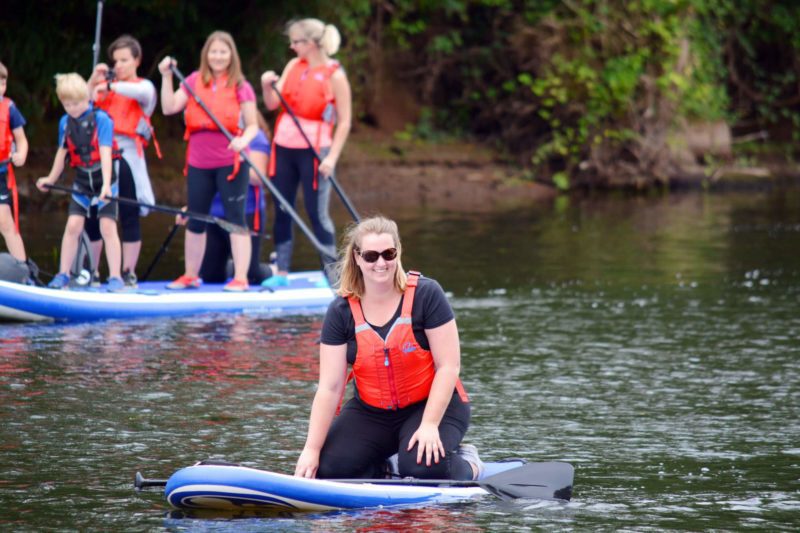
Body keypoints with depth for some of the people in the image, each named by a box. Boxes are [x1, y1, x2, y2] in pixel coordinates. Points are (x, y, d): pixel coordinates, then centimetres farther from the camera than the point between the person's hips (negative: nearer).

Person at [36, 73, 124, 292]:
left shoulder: (101, 119, -15)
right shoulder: (65, 122, 1)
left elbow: (105, 152, -22)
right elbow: (62, 152, 15)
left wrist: (106, 184, -31)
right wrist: (50, 180, 24)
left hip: (104, 179, -4)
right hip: (82, 181, 4)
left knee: (108, 226, -9)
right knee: (73, 225, -2)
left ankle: (115, 277, -5)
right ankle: (63, 275, 6)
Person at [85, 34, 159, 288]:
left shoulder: (144, 86, 5)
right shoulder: (104, 87, 18)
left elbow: (142, 92, -19)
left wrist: (110, 86, -22)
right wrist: (94, 80, -3)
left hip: (127, 155, -4)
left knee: (129, 216, -1)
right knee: (92, 215, 3)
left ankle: (128, 274, 4)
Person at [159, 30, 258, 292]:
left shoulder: (240, 87, -2)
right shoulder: (195, 81, 7)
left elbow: (252, 125, -3)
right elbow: (169, 108, 1)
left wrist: (243, 140, -23)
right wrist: (166, 76, -6)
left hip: (230, 161, -4)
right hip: (199, 162, 4)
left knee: (235, 218, -5)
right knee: (195, 220, 12)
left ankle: (241, 278, -2)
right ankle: (190, 275, 24)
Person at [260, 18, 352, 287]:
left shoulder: (335, 76, -8)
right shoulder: (293, 66, 8)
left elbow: (344, 122, -8)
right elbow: (272, 104, 7)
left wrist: (332, 157, -14)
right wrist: (267, 86, -13)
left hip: (313, 151, -6)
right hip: (284, 147, 6)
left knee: (317, 213, -4)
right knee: (282, 211, 7)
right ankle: (281, 273, 12)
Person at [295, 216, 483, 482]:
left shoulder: (426, 294, -13)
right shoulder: (341, 311, -6)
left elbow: (449, 366, -14)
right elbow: (329, 387, -9)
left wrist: (429, 425, -23)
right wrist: (311, 450, -16)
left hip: (433, 404, -3)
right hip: (371, 412, 3)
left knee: (423, 468, -31)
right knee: (328, 468, -18)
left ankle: (466, 464, 4)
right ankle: (383, 462, 13)